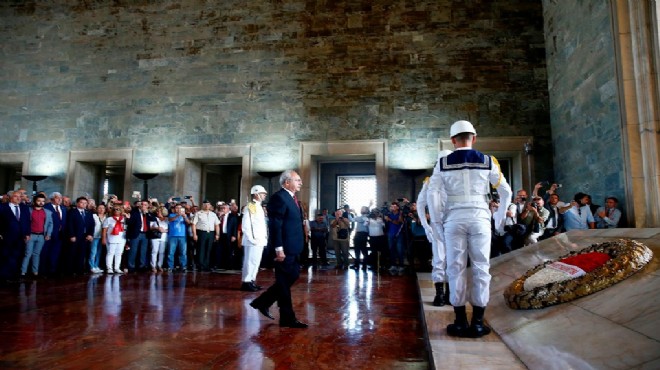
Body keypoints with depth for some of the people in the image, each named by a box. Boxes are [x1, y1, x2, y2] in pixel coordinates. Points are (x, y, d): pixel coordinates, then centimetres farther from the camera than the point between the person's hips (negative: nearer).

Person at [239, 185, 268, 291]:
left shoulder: (260, 207, 18)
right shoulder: (249, 207, -10)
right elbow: (245, 226, -15)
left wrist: (265, 239, 14)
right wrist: (251, 239, -17)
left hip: (260, 241, 9)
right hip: (253, 241, -9)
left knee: (256, 262, 12)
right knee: (250, 261, -5)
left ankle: (252, 281, 20)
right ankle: (246, 282, 2)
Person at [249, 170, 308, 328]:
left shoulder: (291, 198, 15)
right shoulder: (279, 197, -15)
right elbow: (275, 225, -21)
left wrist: (300, 244, 17)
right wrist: (279, 248, -23)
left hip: (292, 247, 10)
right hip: (284, 248, -10)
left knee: (293, 276, 17)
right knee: (284, 282, 1)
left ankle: (263, 302, 27)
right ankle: (288, 318, 14)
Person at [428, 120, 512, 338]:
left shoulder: (444, 163, 2)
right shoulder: (487, 161, 5)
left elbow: (433, 194, -3)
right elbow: (506, 192, 8)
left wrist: (437, 221, 5)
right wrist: (500, 218, 18)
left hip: (454, 218, 0)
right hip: (479, 217, 1)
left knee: (456, 269, 6)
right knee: (481, 268, 8)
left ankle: (460, 322, 11)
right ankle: (477, 323, 12)